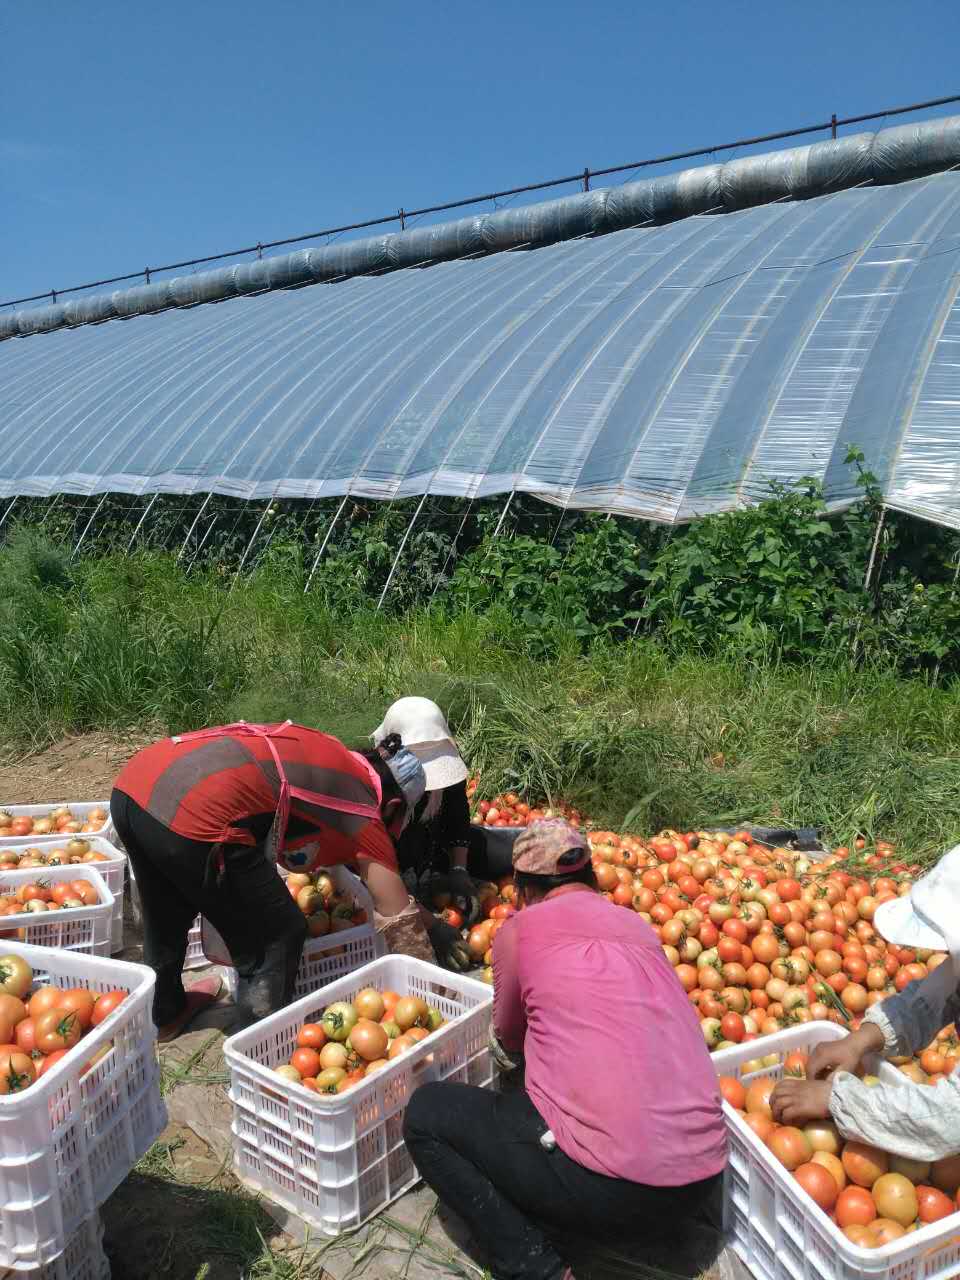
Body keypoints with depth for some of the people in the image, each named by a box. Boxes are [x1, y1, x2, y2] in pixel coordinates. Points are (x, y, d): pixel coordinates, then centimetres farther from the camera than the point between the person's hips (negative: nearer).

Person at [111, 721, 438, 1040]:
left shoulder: (325, 751, 26)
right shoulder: (363, 813, 9)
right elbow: (402, 922, 13)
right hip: (195, 820, -9)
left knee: (165, 920, 33)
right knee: (278, 937, 13)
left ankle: (164, 1013, 56)